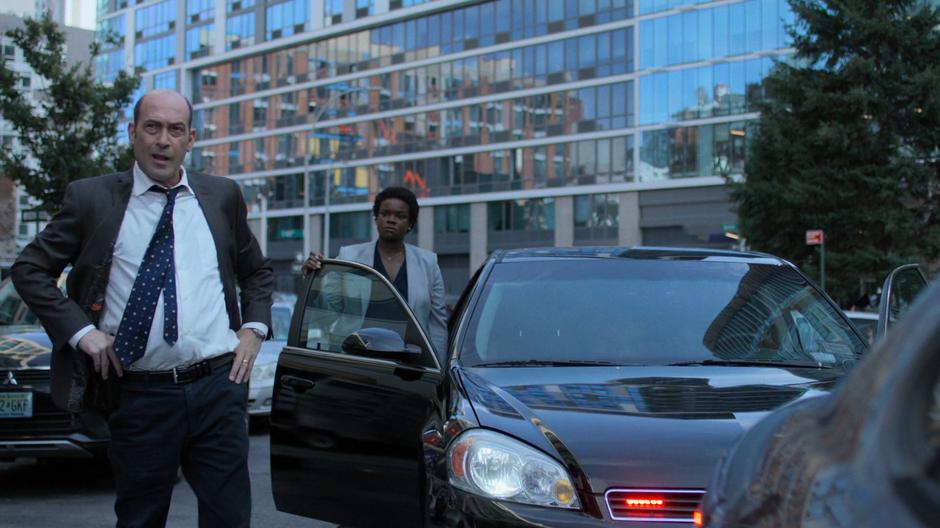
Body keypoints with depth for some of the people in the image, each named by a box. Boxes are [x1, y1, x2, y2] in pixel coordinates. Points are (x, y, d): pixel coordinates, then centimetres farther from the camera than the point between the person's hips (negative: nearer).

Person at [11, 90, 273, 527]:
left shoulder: (222, 196, 9)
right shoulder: (91, 198, 2)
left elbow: (257, 271, 22)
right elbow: (29, 269, 6)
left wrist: (254, 327, 6)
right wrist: (79, 330, -5)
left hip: (219, 385, 2)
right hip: (139, 394, -1)